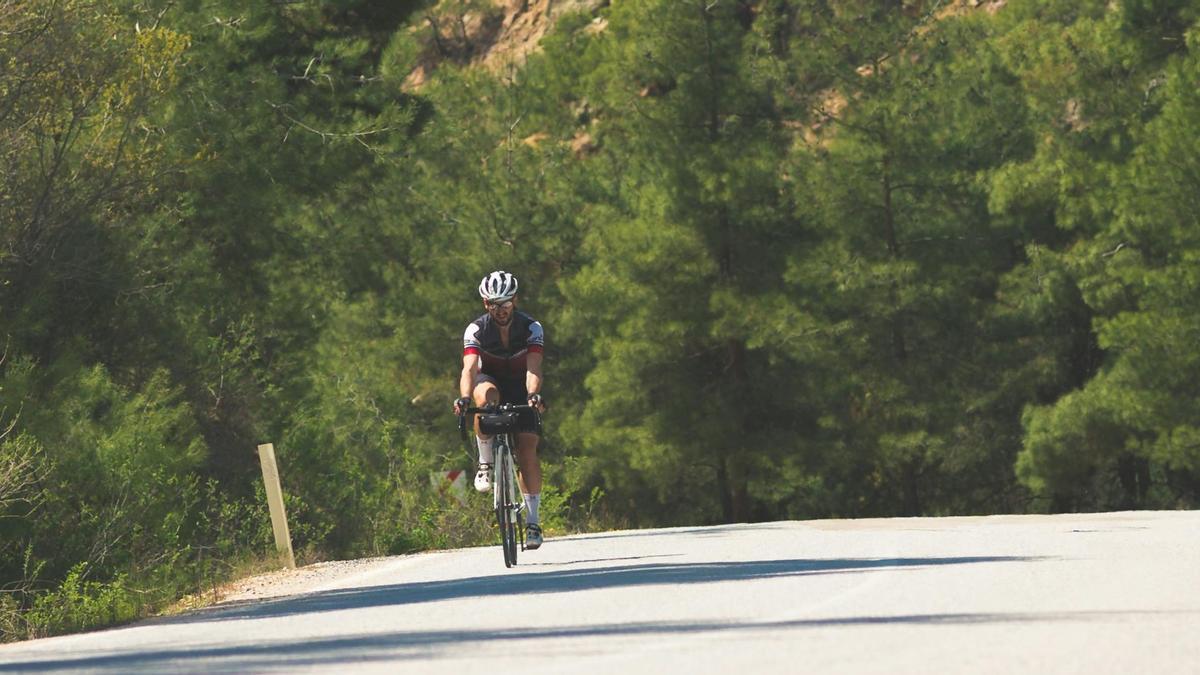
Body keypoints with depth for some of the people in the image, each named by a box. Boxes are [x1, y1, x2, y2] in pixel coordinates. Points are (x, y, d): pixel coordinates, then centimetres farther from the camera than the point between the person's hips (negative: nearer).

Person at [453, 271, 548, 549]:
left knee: (527, 450, -15)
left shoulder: (531, 328, -22)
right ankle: (486, 463, -23)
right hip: (491, 379, 0)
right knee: (486, 397, -39)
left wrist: (534, 393, -56)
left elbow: (533, 368, -35)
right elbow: (469, 368, -35)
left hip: (521, 388, 0)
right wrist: (464, 397, -54)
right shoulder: (476, 330, -22)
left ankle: (532, 520, -10)